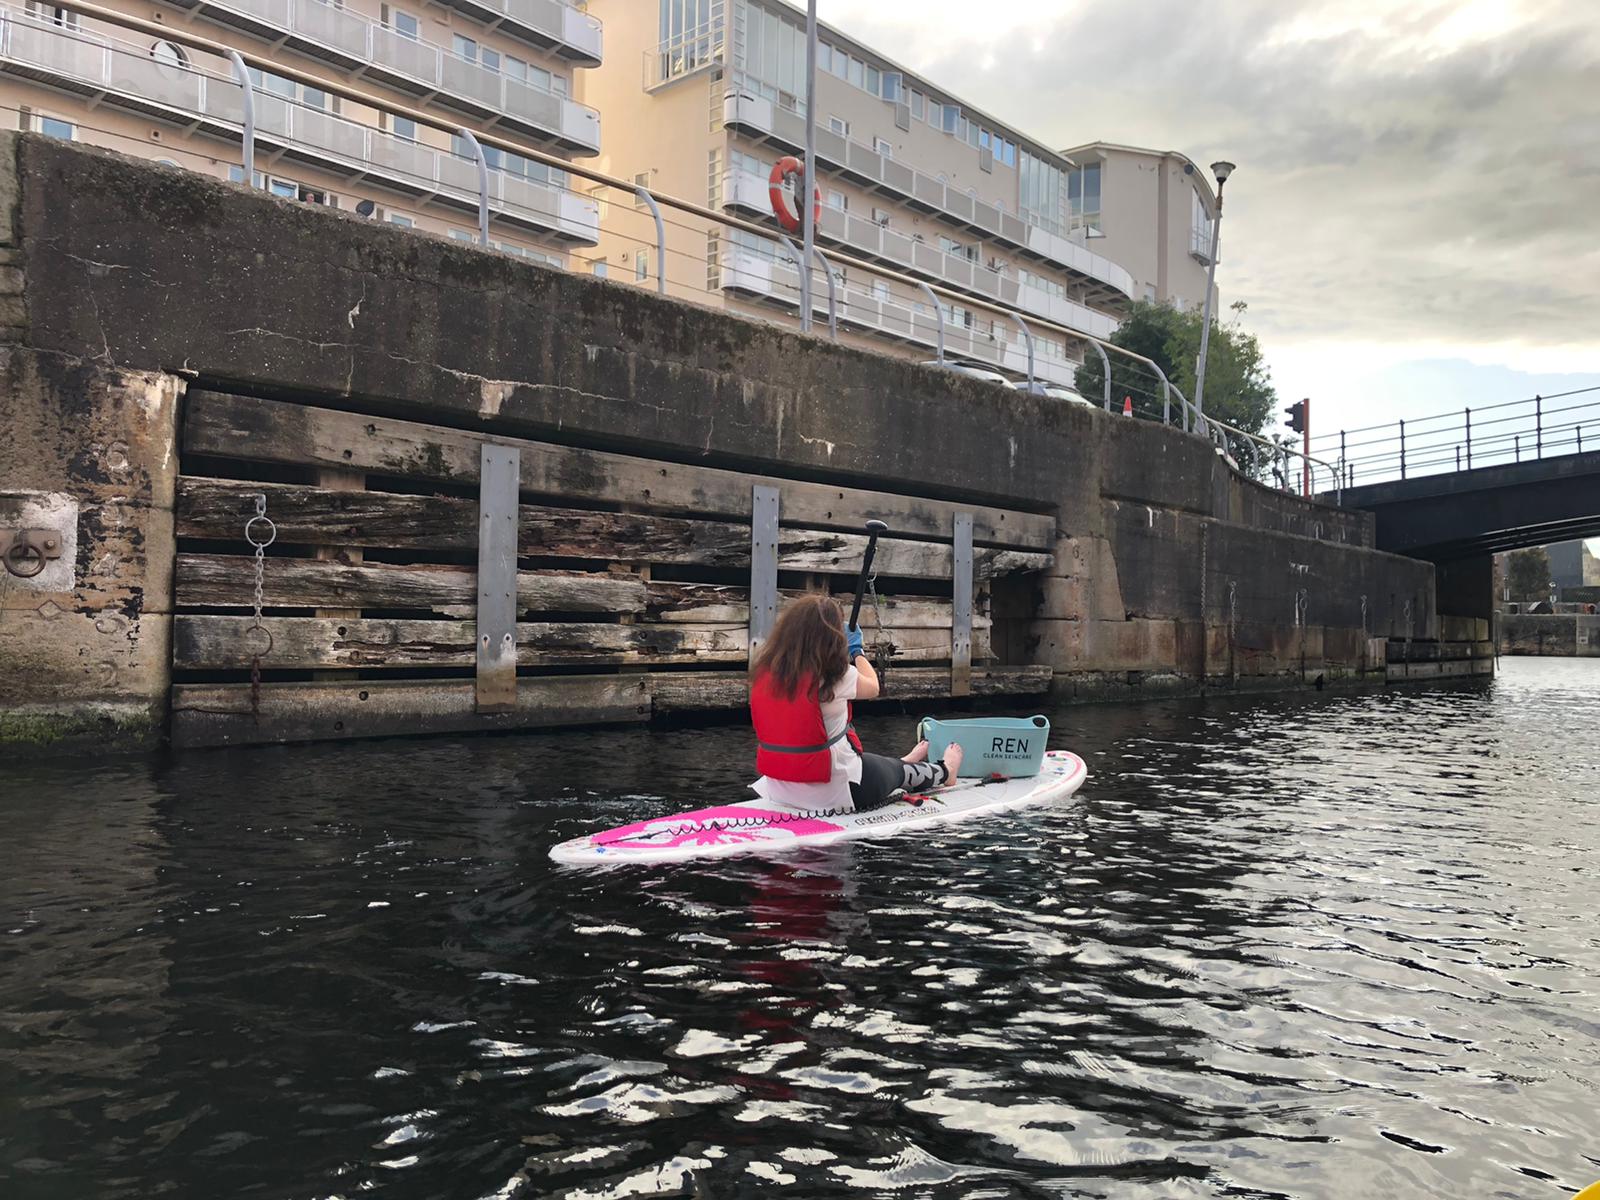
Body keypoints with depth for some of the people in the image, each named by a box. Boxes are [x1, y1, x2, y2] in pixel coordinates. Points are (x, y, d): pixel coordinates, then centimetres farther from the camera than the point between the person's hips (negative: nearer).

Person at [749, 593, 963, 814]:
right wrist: (856, 651, 18)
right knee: (896, 769, 25)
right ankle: (944, 772, 53)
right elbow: (872, 687, -1)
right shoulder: (833, 674, -21)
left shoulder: (766, 671, -5)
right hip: (833, 795, -5)